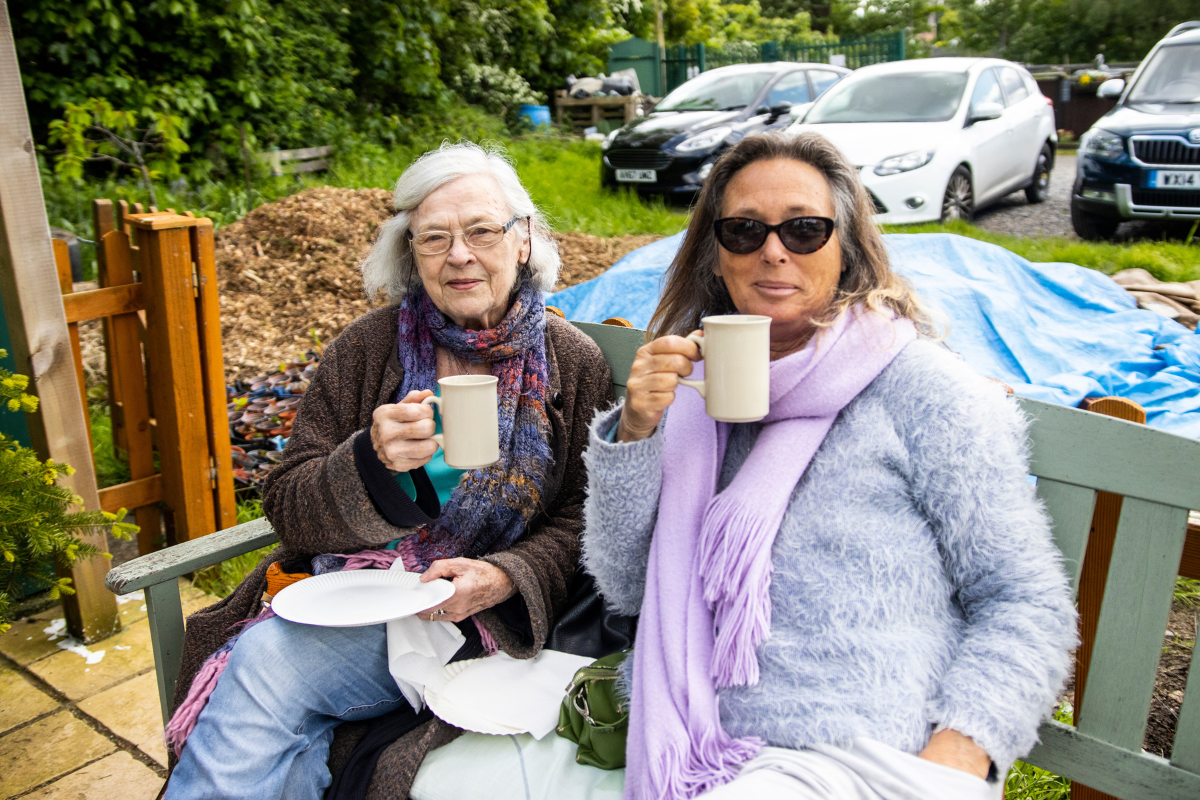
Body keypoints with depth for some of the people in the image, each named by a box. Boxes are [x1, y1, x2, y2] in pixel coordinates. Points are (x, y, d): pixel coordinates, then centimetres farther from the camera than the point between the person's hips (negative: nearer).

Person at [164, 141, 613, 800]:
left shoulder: (573, 363, -1)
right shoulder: (367, 347, 2)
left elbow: (582, 520, 0)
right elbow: (286, 507, 0)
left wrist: (504, 578, -19)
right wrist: (372, 463, -21)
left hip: (486, 616, -2)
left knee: (265, 661, -24)